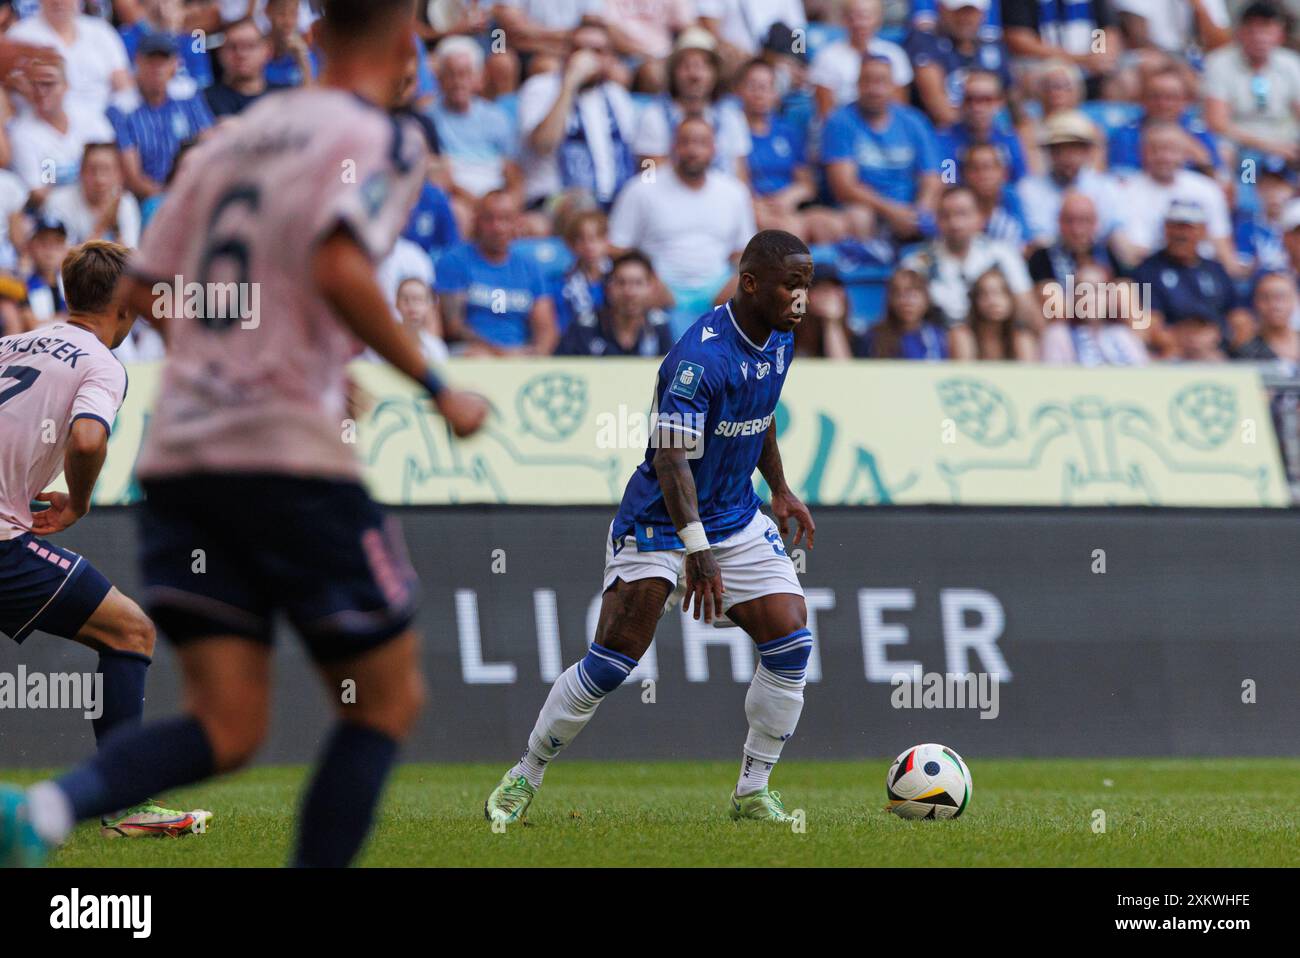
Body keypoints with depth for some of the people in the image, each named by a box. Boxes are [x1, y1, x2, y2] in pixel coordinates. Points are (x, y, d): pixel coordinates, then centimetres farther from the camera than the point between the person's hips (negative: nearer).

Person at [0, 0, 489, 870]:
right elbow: (338, 270, -21)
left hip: (177, 451, 6)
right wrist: (435, 387, -10)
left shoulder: (235, 137, 19)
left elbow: (140, 292, 19)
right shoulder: (385, 138, -2)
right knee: (388, 696, 10)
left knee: (228, 728, 4)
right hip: (290, 451, -6)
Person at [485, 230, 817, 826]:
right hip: (659, 525, -7)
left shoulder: (779, 341, 2)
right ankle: (525, 777, 8)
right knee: (610, 664, -10)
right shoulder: (699, 357, -26)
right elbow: (671, 457, -31)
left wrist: (780, 490, 22)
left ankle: (752, 793, 3)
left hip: (736, 520, 7)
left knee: (791, 643, -9)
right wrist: (697, 548, -38)